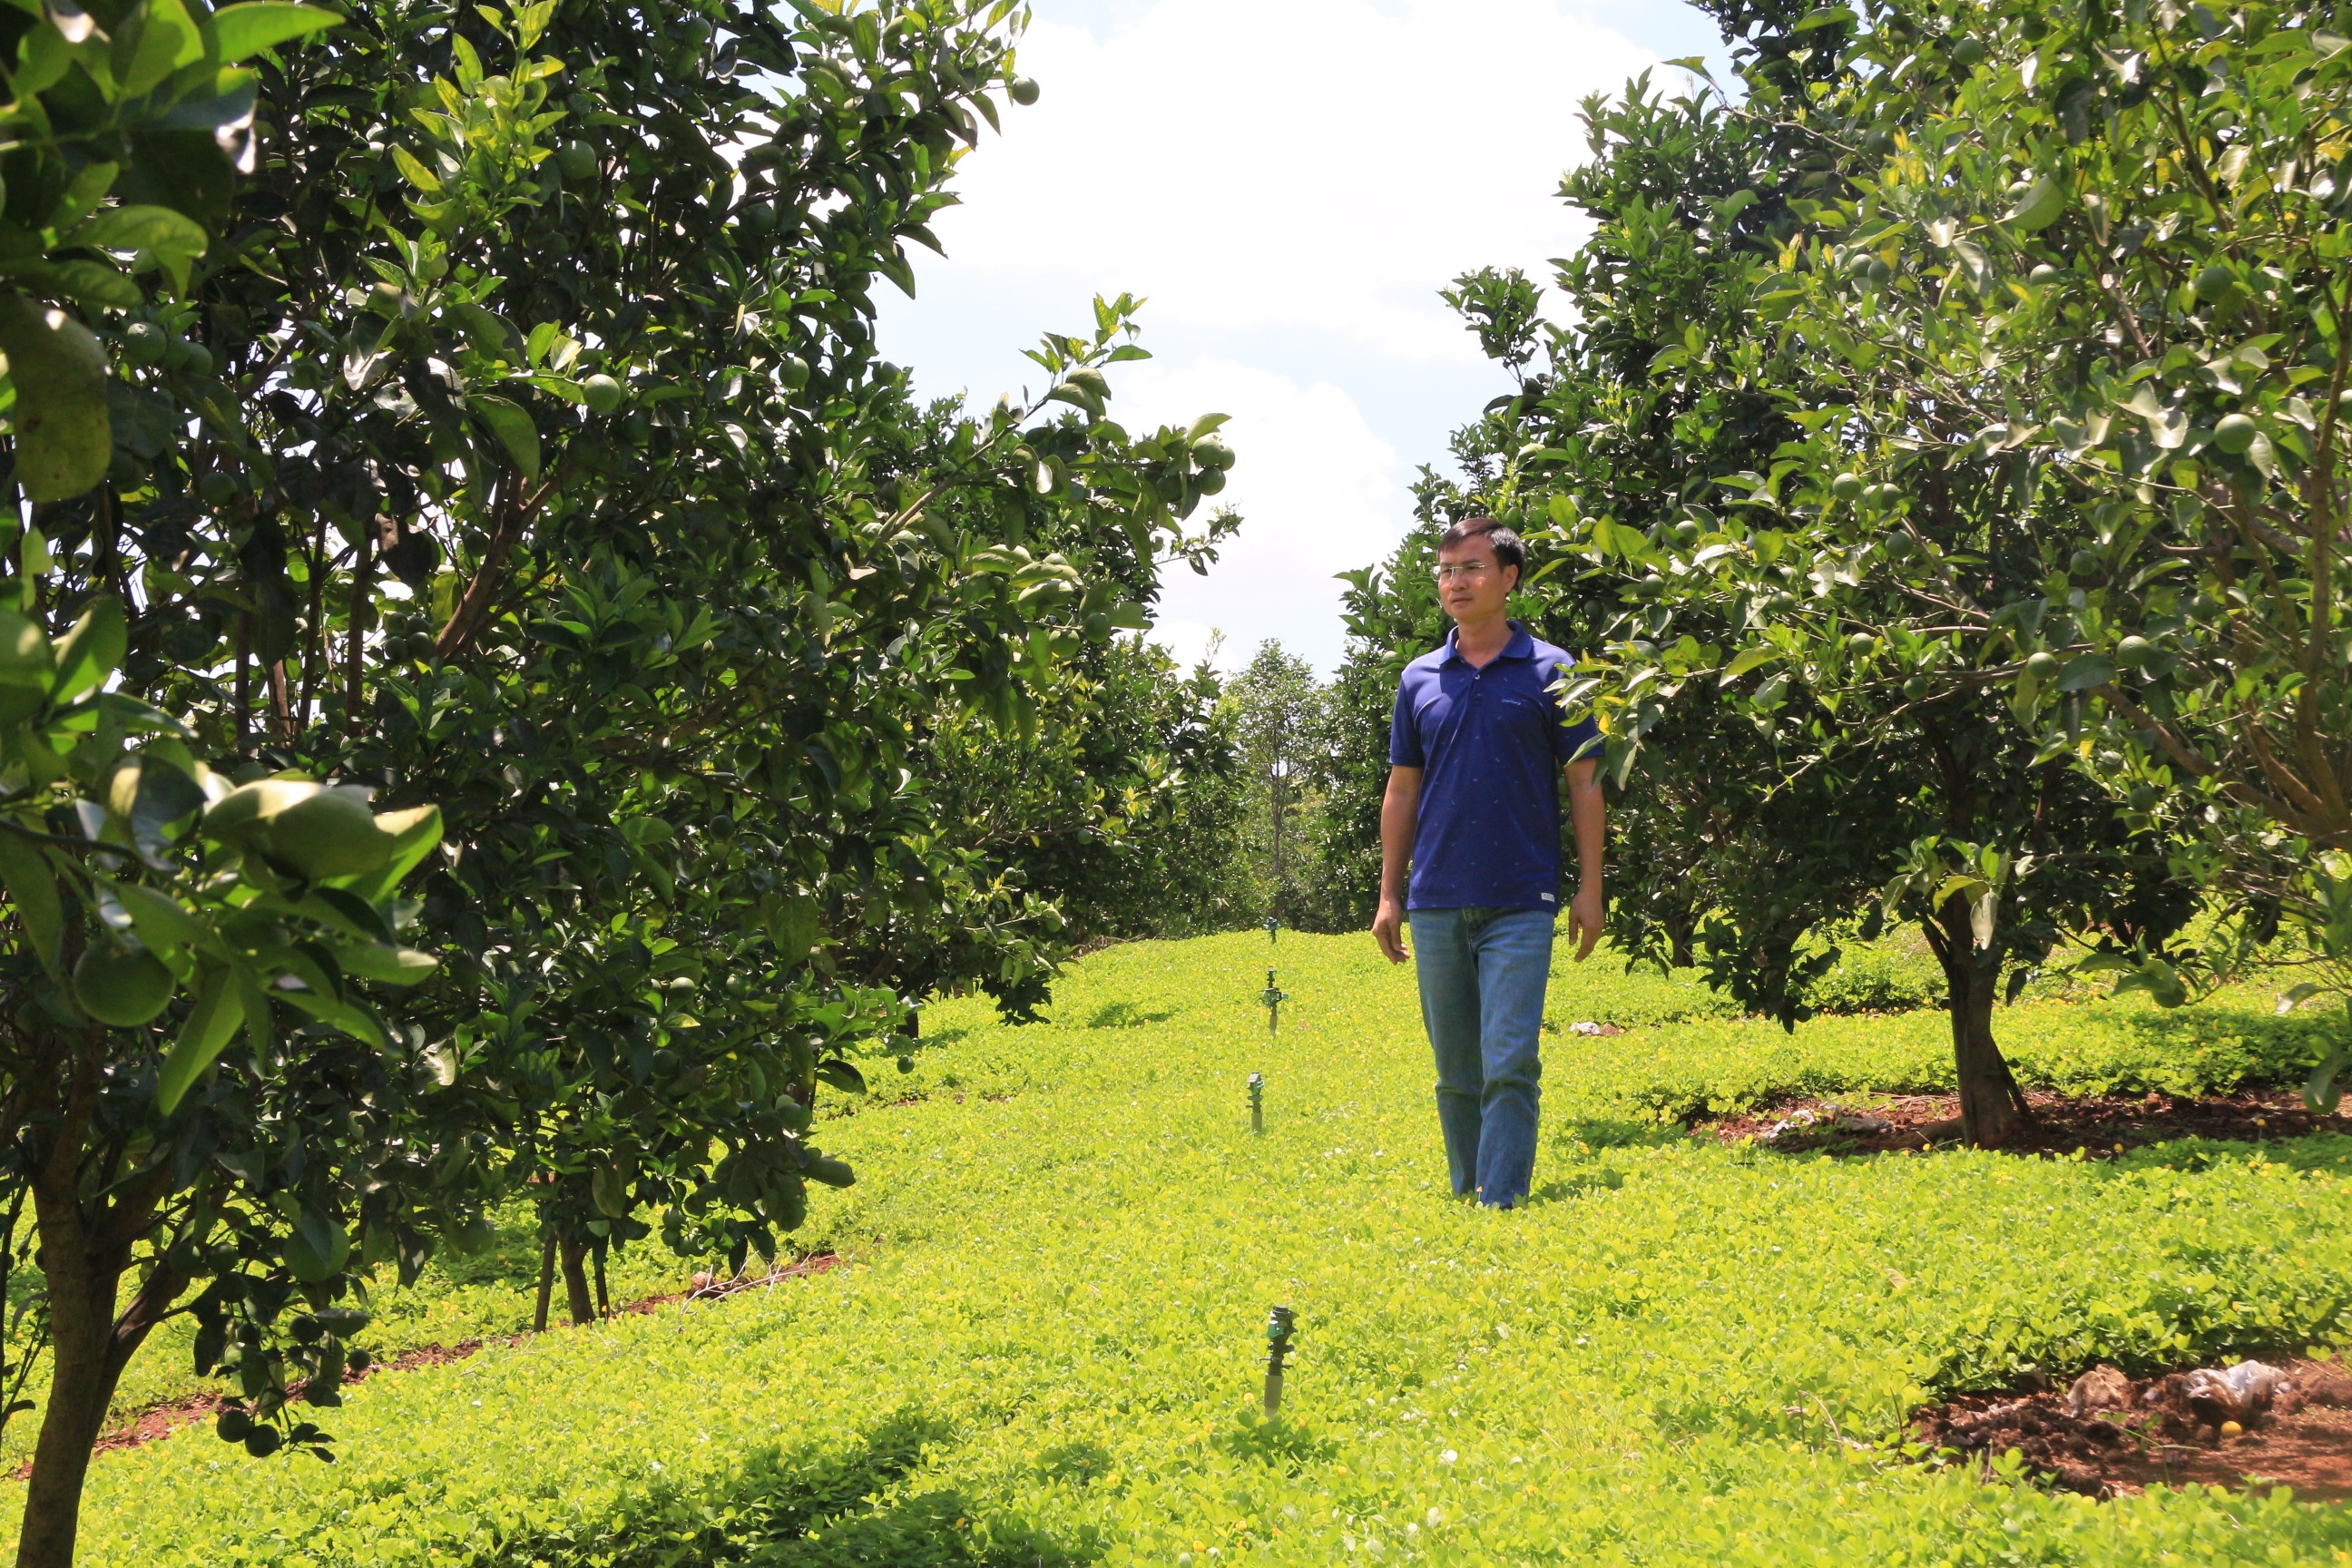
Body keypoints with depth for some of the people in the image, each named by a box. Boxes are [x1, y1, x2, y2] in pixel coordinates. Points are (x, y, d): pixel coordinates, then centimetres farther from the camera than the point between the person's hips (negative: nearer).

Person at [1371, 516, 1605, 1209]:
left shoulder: (1550, 671, 2)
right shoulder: (1419, 679, 11)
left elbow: (1584, 782, 3)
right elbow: (1402, 792, 14)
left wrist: (1590, 889, -3)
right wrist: (1389, 895, 9)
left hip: (1520, 902, -3)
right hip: (1436, 903, 4)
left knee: (1509, 1066, -8)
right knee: (1456, 1073, 10)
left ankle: (1503, 1206, -6)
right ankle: (1464, 1201, 21)